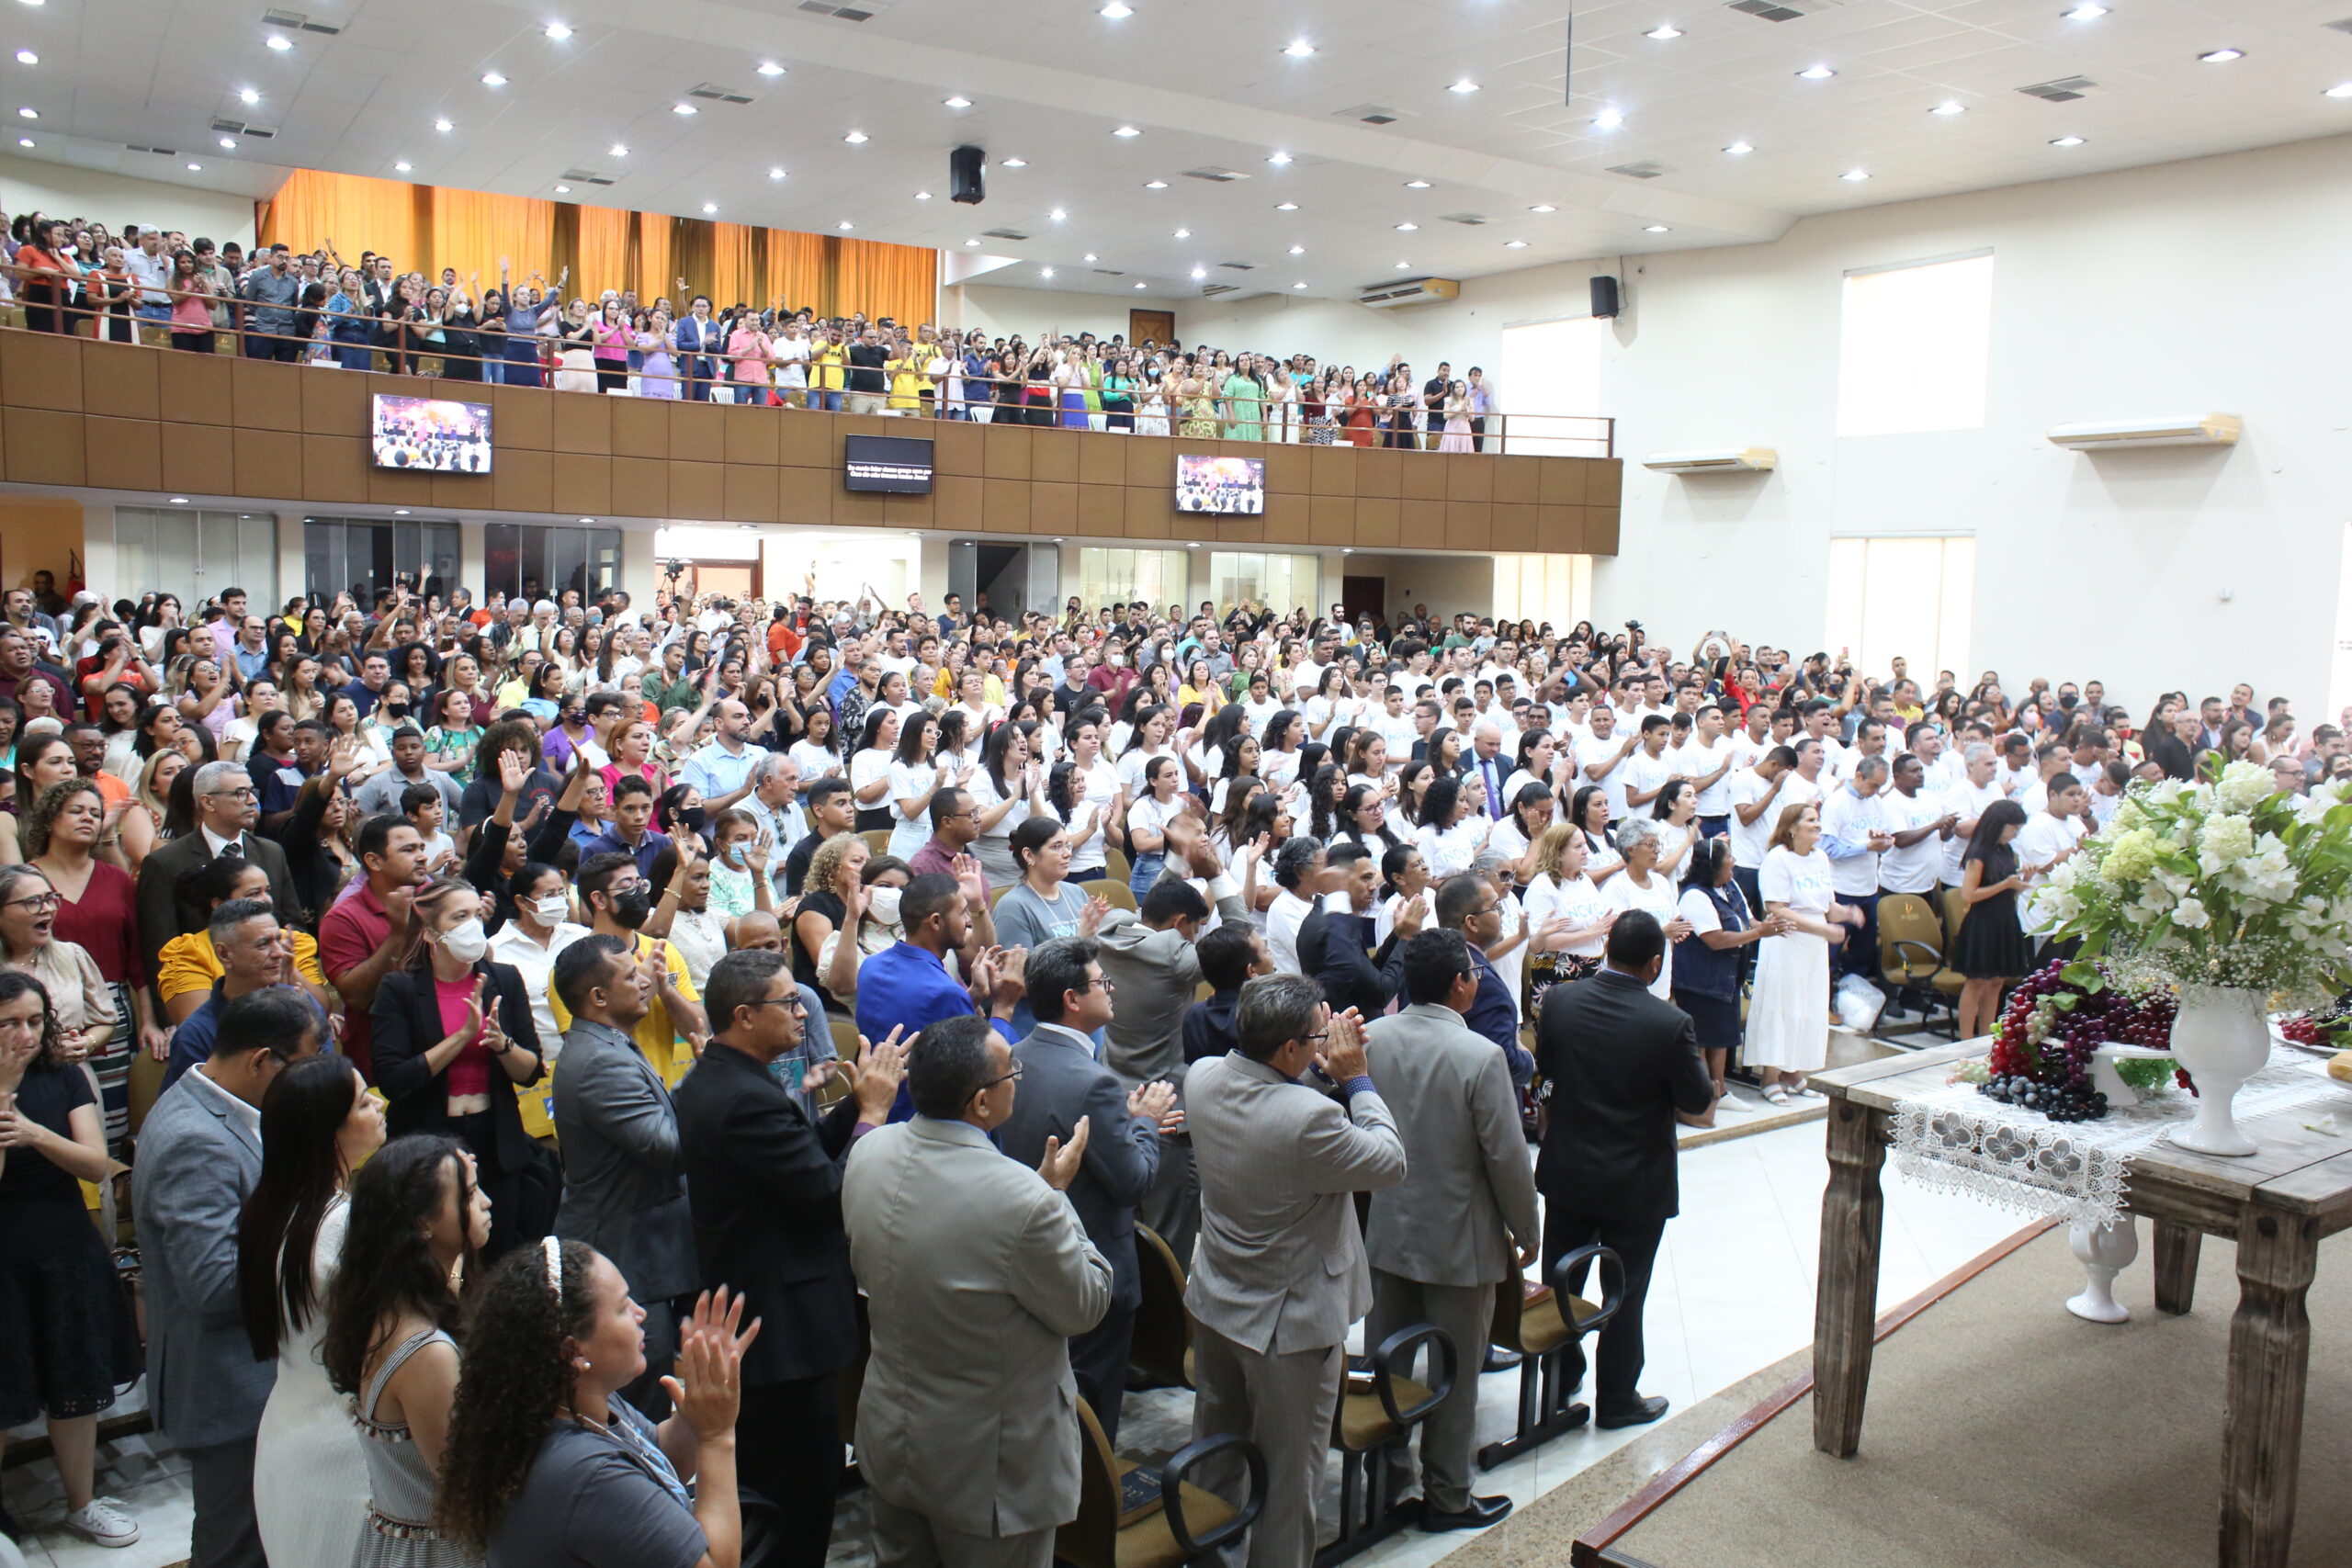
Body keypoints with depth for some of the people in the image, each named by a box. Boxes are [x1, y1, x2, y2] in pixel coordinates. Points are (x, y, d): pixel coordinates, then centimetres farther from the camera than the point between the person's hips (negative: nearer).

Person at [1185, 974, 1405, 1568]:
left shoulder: (1202, 1077, -13)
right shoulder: (1311, 1117, -34)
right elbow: (1389, 1162, -18)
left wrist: (1323, 1071, -7)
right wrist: (1355, 1080, -13)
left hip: (1214, 1302, 7)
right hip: (1288, 1320, -7)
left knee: (1215, 1447, 27)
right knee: (1287, 1473, 14)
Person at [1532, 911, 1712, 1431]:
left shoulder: (1559, 1001, -12)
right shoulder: (1670, 1023, -23)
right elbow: (1698, 1100, -12)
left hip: (1566, 1173, 3)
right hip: (1636, 1184, -3)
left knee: (1561, 1282, 20)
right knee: (1624, 1295, 13)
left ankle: (1559, 1379, 36)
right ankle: (1616, 1399, 26)